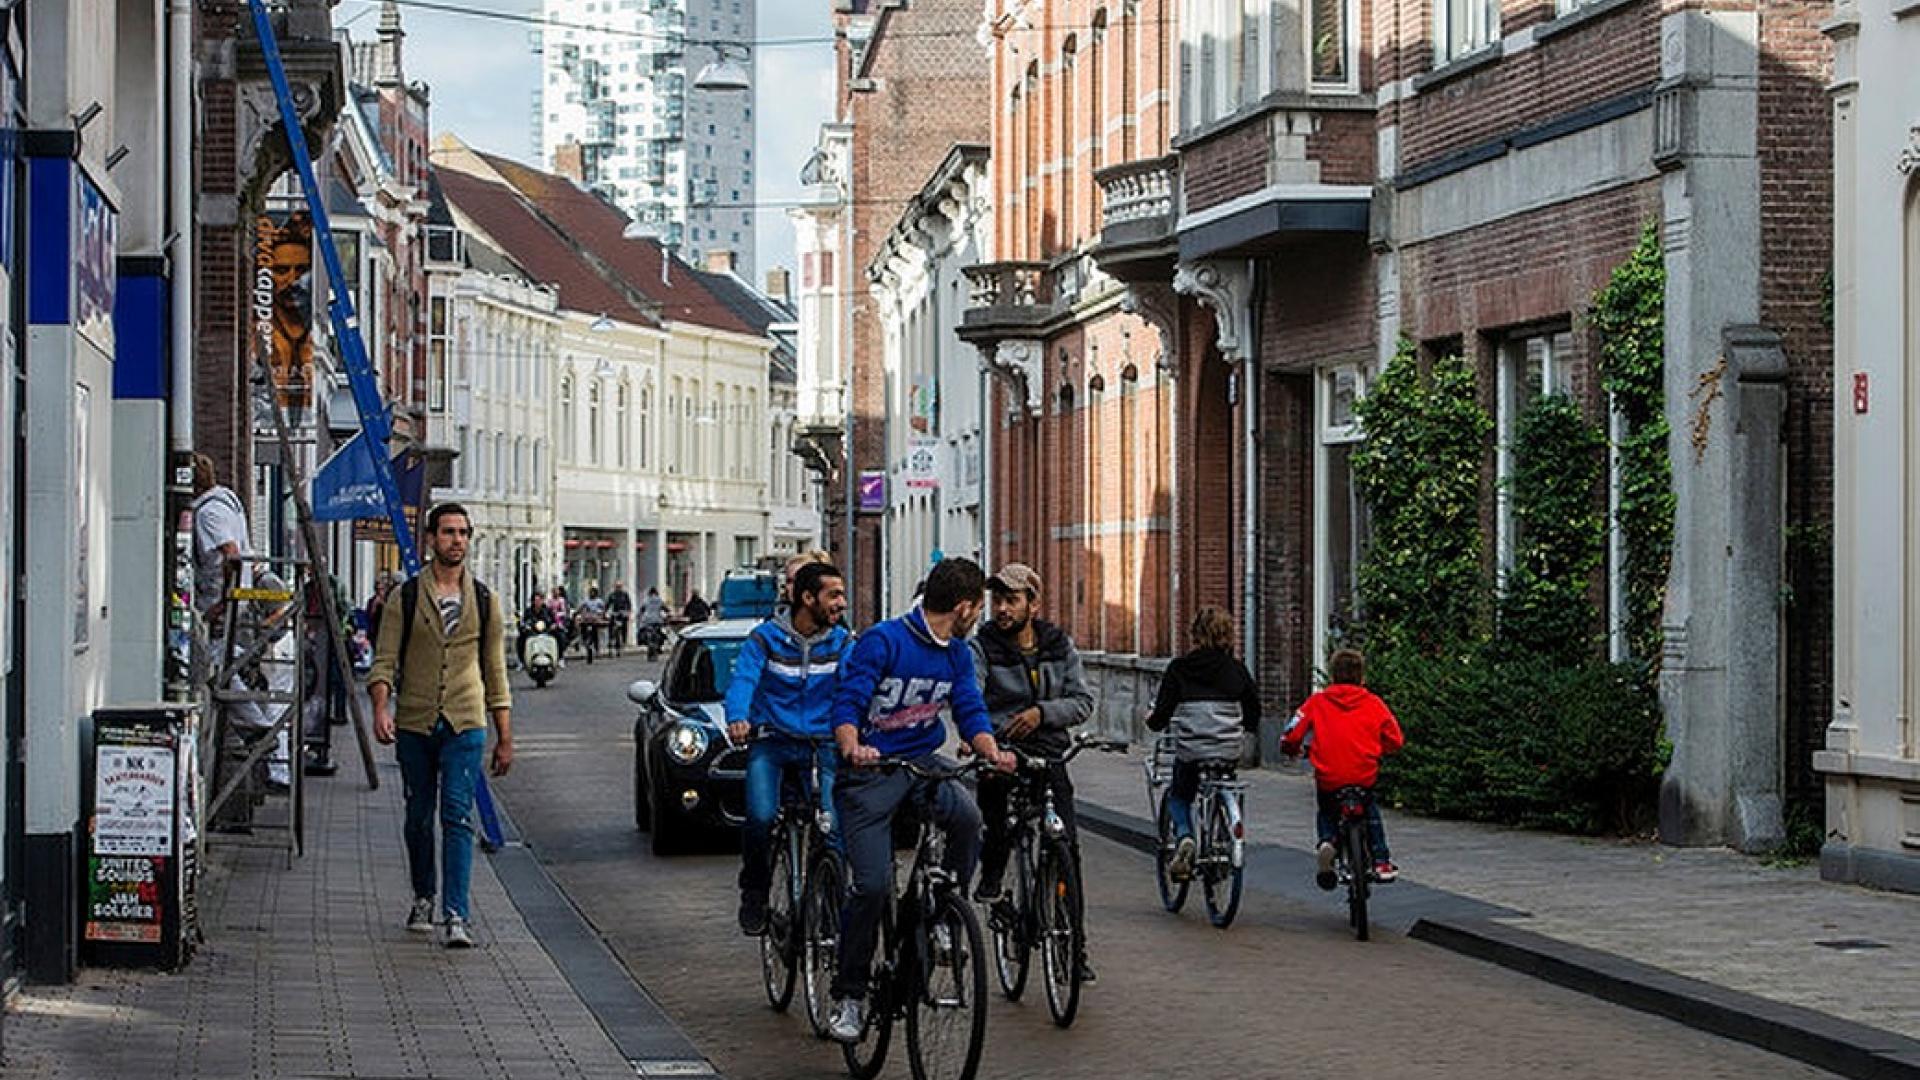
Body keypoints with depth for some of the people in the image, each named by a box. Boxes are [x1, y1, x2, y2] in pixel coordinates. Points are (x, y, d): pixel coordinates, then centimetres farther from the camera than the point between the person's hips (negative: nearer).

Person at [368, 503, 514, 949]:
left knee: (459, 818, -11)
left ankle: (456, 916, -16)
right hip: (414, 724, 0)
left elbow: (495, 671, 11)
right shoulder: (407, 596, 3)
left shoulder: (483, 599, 8)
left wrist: (505, 737, 9)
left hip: (465, 725, 0)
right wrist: (380, 707, -21)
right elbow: (385, 660, -2)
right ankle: (423, 899, 30)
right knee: (419, 818, 11)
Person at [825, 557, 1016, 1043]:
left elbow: (971, 711, 6)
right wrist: (852, 747, -39)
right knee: (873, 885, -13)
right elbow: (847, 702, -19)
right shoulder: (883, 640, -14)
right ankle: (849, 994, 5)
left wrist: (992, 751, -15)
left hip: (922, 762, 5)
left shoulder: (958, 654, 8)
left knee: (967, 816, -29)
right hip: (871, 768, -5)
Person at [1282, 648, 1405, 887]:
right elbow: (1396, 740, 7)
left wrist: (1291, 750, 23)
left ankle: (1325, 840, -1)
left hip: (1328, 778, -1)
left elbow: (1291, 737, -1)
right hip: (1365, 776, 1)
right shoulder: (1373, 703, 5)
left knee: (1326, 812, 29)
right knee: (1371, 811, 32)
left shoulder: (1317, 702, 3)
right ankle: (1381, 862, 26)